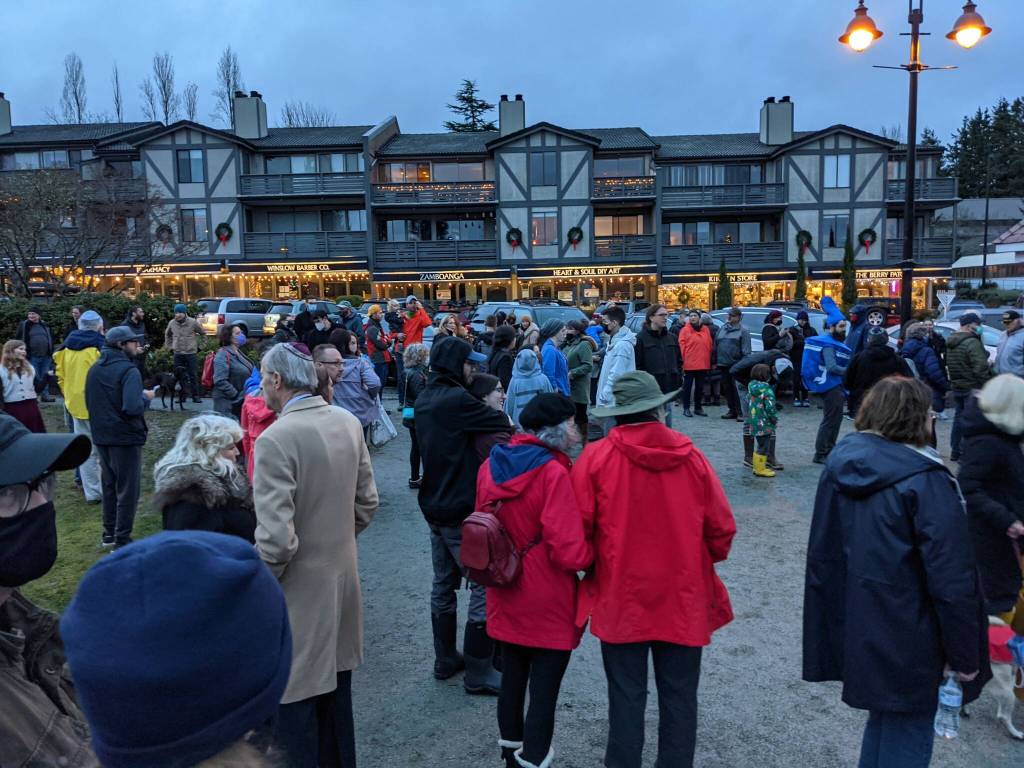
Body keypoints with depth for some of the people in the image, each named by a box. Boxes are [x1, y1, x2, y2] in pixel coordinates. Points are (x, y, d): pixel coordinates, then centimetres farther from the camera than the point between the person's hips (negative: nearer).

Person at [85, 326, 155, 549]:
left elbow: (89, 402, 20)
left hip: (101, 437, 8)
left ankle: (109, 533, 30)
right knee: (127, 489, 2)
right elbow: (132, 407, -29)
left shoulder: (94, 369, 9)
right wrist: (146, 398, -11)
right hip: (125, 437, -8)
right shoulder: (128, 370, -18)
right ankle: (122, 541, 6)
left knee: (109, 485, 20)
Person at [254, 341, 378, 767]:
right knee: (335, 692, 24)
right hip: (342, 580, 7)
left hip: (299, 593, -7)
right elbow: (367, 502, 7)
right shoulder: (348, 422, -1)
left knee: (294, 705, 10)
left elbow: (276, 539, -26)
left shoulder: (276, 438, -24)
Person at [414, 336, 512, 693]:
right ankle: (478, 673, 6)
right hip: (463, 510, -9)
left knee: (444, 584, 17)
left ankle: (445, 659, 29)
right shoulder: (457, 399, -19)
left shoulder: (424, 400, 8)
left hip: (434, 507, 9)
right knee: (485, 587, 0)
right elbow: (503, 424, -14)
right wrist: (498, 412, 6)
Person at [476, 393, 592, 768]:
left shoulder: (491, 466, -1)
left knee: (512, 676, 22)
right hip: (548, 607, -7)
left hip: (505, 598, 7)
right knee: (545, 688, 7)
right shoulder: (553, 474, -23)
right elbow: (570, 553, -25)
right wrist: (595, 550, -7)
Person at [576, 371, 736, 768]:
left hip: (620, 597, -1)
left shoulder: (595, 457, -11)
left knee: (626, 697, 12)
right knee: (679, 698, 15)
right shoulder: (692, 457, -6)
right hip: (683, 598, 1)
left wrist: (595, 565, 7)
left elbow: (578, 529, -12)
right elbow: (721, 530, -1)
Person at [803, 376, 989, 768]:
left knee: (883, 717, 23)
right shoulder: (925, 481, -20)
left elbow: (821, 556, 8)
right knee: (907, 734, 11)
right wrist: (965, 656, -8)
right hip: (909, 643, -6)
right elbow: (951, 580, -19)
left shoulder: (840, 464, 1)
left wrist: (833, 630, 17)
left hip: (856, 629, 6)